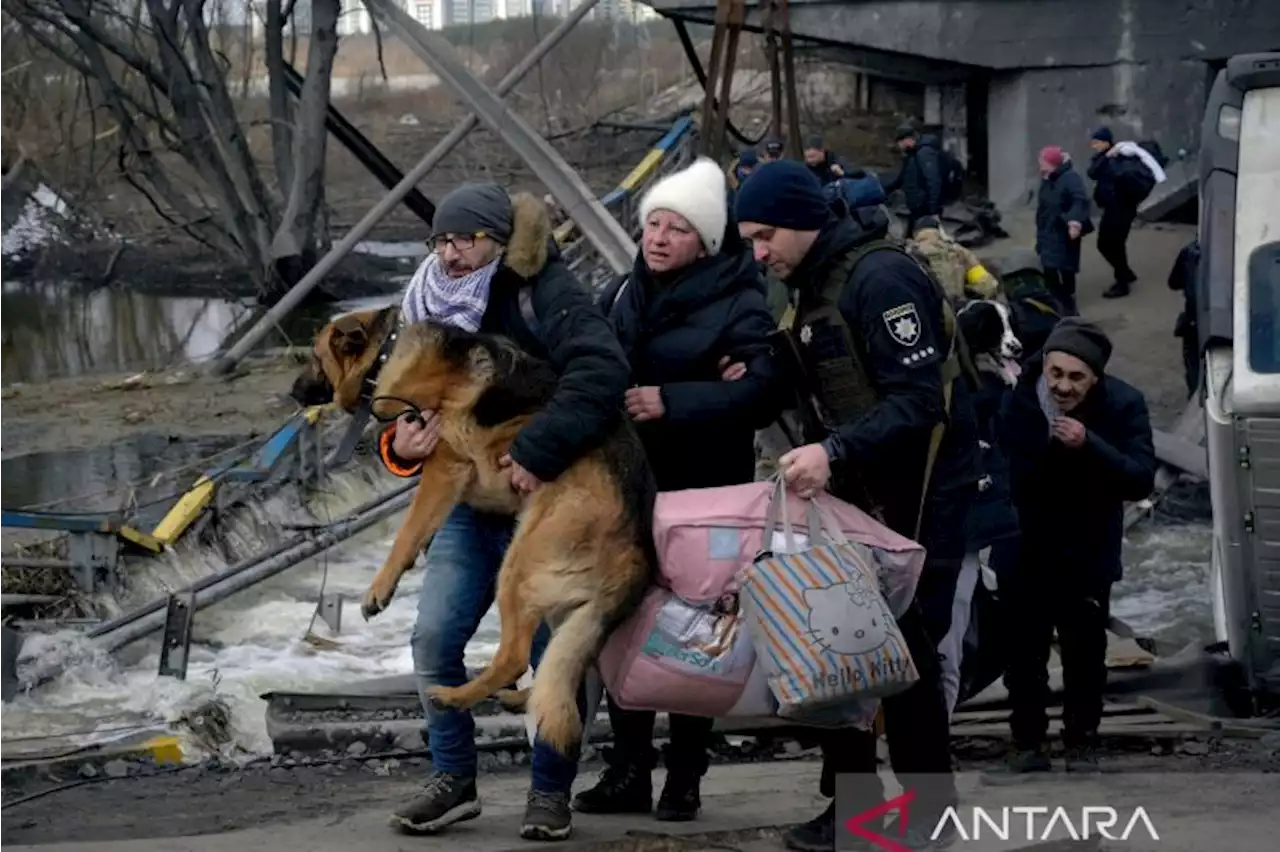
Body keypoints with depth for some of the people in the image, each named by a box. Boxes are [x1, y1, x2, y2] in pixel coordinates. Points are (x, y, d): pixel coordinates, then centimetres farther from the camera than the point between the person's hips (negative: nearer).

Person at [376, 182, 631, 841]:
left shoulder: (544, 294, -15)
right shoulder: (430, 306, 7)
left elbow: (602, 372, -29)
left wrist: (539, 452, -34)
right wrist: (400, 446, -9)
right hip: (469, 504, 6)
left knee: (554, 652, 1)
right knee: (433, 640, -2)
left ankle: (551, 791, 15)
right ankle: (453, 778, 12)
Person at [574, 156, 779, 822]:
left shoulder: (738, 303, -10)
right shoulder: (621, 296, 9)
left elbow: (761, 389, -22)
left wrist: (671, 402, -27)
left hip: (702, 494, -6)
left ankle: (685, 777, 11)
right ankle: (628, 771, 17)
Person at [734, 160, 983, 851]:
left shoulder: (880, 279, -20)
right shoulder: (815, 282, 11)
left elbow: (921, 399, -26)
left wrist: (834, 451, -32)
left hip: (920, 490, -9)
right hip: (859, 487, 9)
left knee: (903, 644, -7)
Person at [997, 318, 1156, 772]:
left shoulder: (1123, 405, -16)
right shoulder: (1017, 401, -14)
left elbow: (1142, 479, -23)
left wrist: (1089, 445, -36)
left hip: (1088, 552, -1)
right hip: (1026, 550, 1)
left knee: (1085, 650, 3)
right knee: (1024, 649, 7)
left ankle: (1081, 742, 16)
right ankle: (1027, 739, 20)